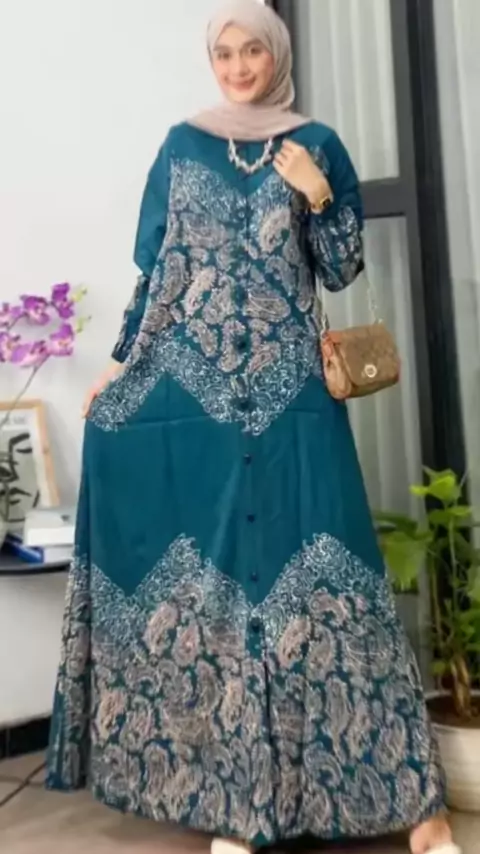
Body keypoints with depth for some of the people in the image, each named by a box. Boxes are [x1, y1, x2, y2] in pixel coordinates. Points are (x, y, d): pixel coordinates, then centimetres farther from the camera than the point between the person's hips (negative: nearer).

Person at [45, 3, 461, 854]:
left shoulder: (317, 145, 9)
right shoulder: (182, 145, 12)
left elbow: (342, 272, 7)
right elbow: (155, 267, 12)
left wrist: (318, 196, -9)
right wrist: (120, 365, 9)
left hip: (289, 392, -1)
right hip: (190, 387, 2)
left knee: (310, 567, -5)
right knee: (203, 576, 2)